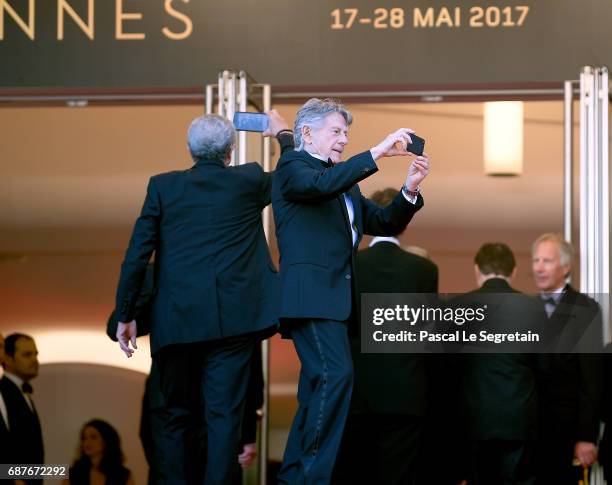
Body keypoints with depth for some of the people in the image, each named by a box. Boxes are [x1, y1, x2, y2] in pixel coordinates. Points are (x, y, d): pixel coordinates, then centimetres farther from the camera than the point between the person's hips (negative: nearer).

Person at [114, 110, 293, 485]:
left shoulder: (163, 186, 5)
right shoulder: (249, 181, 5)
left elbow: (137, 255, 2)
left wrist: (125, 315, 10)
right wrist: (283, 134, 43)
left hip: (176, 320, 1)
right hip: (231, 318, -1)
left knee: (179, 416, 12)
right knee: (224, 415, -2)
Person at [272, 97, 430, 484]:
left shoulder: (345, 182, 23)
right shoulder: (292, 166, -1)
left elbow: (385, 224, 18)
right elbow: (321, 183, -23)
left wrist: (410, 189, 0)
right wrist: (377, 152, -26)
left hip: (335, 297, 9)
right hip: (310, 291, -9)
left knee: (319, 386, 9)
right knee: (336, 375, -21)